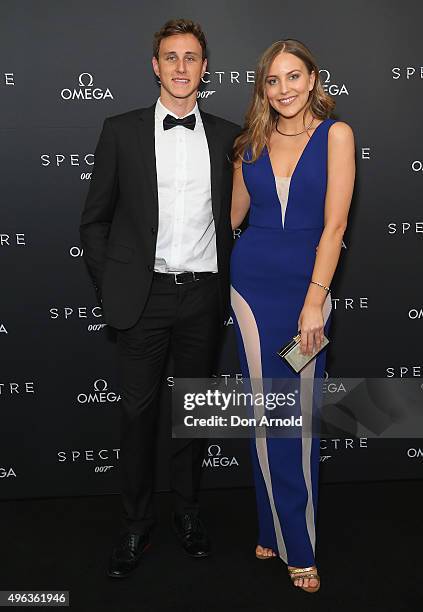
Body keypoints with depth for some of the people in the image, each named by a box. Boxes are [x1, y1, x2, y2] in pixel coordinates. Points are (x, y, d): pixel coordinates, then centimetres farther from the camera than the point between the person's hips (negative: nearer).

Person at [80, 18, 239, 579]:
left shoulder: (228, 137, 8)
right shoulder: (121, 131, 3)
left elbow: (235, 215, 13)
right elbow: (95, 218, 5)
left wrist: (227, 280, 6)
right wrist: (110, 285, 0)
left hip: (203, 295, 2)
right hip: (143, 296, -1)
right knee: (138, 412, 5)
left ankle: (188, 512, 30)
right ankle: (137, 525, 22)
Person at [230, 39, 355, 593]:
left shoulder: (335, 134, -2)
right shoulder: (252, 142, 8)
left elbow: (334, 223, -10)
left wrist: (315, 300, -15)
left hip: (307, 286, -2)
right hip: (252, 285, 3)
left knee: (301, 415, 2)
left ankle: (299, 544, 20)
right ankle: (281, 533, 21)